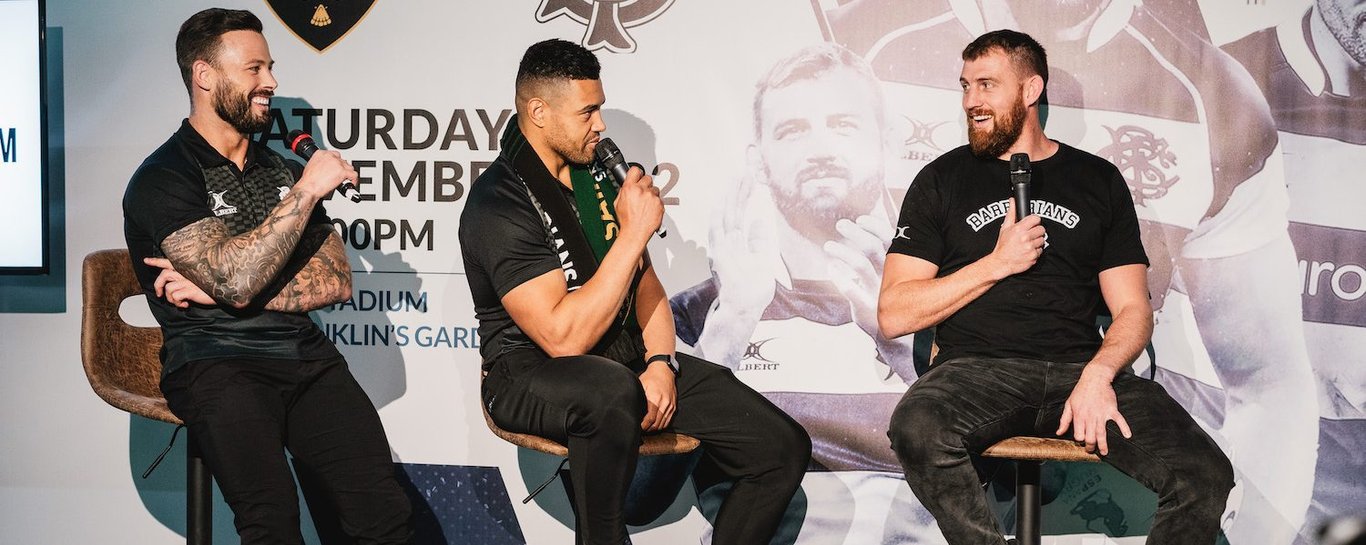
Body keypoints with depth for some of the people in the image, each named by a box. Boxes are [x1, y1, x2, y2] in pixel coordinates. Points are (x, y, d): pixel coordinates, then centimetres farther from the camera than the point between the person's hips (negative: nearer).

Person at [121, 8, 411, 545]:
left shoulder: (283, 171, 20)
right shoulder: (164, 179, -1)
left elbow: (336, 282, 9)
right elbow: (236, 277, -15)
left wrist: (223, 289, -4)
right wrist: (307, 191, -9)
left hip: (307, 358, 5)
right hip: (215, 366, -5)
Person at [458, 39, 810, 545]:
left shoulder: (596, 172, 9)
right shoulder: (498, 204, -17)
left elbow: (644, 282, 14)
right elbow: (564, 338, -26)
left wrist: (660, 362, -6)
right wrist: (634, 232, -23)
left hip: (627, 356, 7)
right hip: (531, 373, -7)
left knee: (784, 447, -10)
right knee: (612, 389, -45)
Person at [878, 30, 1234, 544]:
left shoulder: (1097, 180, 17)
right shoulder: (944, 179, 14)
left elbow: (1132, 309, 11)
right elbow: (894, 315, 6)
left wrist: (1098, 375, -11)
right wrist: (996, 264, -3)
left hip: (1078, 365, 1)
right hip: (980, 368, -1)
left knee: (1205, 476, -25)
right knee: (917, 429, -38)